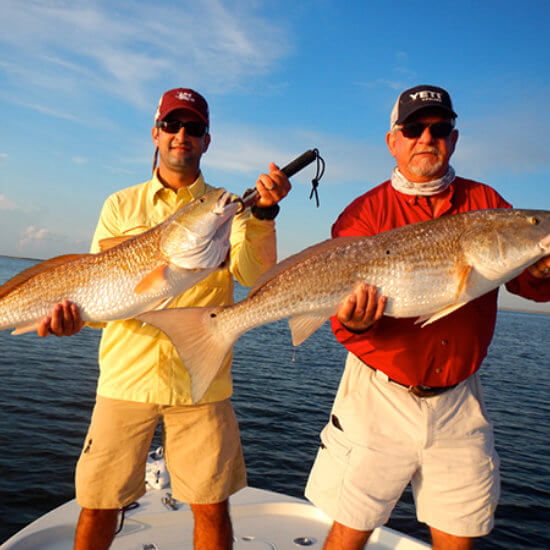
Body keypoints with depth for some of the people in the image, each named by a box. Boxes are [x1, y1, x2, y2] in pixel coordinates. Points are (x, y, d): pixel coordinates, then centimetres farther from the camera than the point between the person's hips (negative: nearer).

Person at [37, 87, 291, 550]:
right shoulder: (121, 205, 10)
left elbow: (255, 276, -9)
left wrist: (263, 214, -23)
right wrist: (74, 313, -16)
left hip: (201, 378, 0)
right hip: (127, 374, 1)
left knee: (212, 507, 8)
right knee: (98, 507, 9)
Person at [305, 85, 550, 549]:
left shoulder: (484, 203, 5)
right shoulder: (365, 213, -5)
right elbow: (346, 319, -11)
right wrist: (355, 323, -34)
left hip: (459, 401, 3)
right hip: (381, 396, -2)